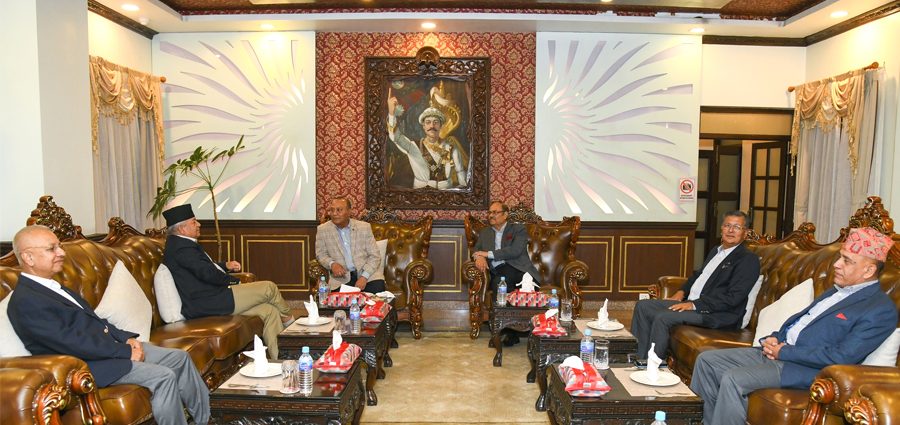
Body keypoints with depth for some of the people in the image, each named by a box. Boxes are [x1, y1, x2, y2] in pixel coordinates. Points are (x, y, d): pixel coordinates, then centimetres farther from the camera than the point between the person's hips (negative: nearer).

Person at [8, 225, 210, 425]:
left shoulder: (52, 288, 15)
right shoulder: (25, 301, -16)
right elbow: (73, 343, -22)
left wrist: (127, 338, 2)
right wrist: (126, 352, -18)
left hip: (110, 346, 10)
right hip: (88, 364, -10)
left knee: (180, 358, 4)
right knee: (164, 377, -21)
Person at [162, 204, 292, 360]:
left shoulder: (178, 244, 18)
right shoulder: (181, 247, -17)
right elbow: (207, 273, -23)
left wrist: (225, 265, 16)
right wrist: (234, 280, -8)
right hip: (207, 304, -11)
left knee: (269, 311, 3)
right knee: (269, 288, -7)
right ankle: (288, 320, 21)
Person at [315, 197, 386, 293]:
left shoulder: (364, 227, 2)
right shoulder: (322, 230, 4)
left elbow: (375, 256, 1)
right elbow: (321, 254, 13)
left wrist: (364, 277, -14)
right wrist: (332, 264, -10)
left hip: (365, 272, 1)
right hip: (341, 277, -1)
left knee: (378, 287, -29)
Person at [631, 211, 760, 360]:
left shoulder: (749, 259, -9)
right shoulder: (716, 251, 19)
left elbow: (733, 298, -18)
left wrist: (694, 305, -20)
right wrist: (682, 291, 11)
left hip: (717, 314, -9)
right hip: (689, 302, 9)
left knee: (663, 318, -28)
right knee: (643, 306, -2)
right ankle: (638, 358, -1)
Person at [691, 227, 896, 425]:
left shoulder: (881, 310, -10)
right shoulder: (838, 291, 19)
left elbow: (841, 357, -20)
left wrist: (783, 352, -14)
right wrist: (774, 339, 2)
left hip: (805, 368, -9)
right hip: (777, 351, 9)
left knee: (733, 379, -29)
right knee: (706, 360, 1)